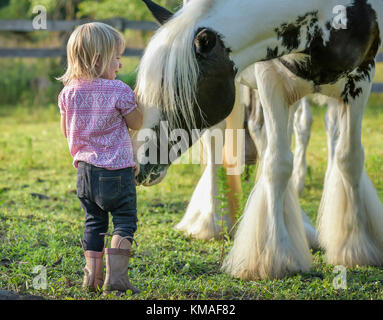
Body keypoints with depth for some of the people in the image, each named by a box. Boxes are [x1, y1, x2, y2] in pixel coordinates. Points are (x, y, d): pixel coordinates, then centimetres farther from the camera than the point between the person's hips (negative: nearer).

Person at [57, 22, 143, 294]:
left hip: (85, 167, 6)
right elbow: (136, 123, -4)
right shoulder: (119, 91, -14)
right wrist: (135, 100, 11)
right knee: (125, 221, 3)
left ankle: (92, 276, 16)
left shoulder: (69, 92, 2)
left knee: (94, 221, 17)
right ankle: (116, 276, -6)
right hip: (117, 170, -5)